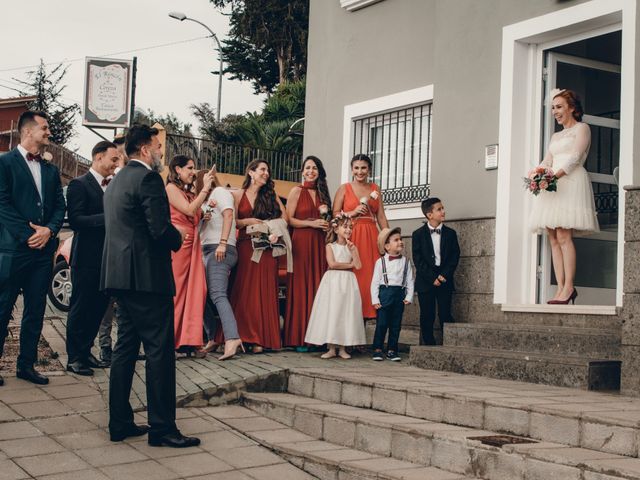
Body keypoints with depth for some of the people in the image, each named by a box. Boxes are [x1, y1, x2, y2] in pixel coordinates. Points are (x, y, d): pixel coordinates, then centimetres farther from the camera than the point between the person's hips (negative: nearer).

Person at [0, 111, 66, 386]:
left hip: (43, 249, 6)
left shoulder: (51, 170, 16)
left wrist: (49, 230, -7)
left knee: (35, 311, 9)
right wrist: (28, 234, -13)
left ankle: (26, 365, 17)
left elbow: (59, 207, 12)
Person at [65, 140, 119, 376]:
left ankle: (85, 351, 24)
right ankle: (74, 357, 9)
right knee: (81, 308, 1)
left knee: (99, 307, 12)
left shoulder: (112, 186, 14)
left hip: (106, 258, 7)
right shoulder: (79, 184, -9)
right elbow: (75, 220, -18)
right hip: (87, 258, -7)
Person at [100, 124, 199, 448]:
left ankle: (120, 424, 16)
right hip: (147, 276, -10)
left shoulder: (117, 181, 18)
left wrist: (170, 237, 18)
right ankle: (162, 427, -2)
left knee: (125, 348, 12)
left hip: (119, 274, 10)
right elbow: (161, 229, -20)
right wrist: (179, 239, 1)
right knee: (160, 351, -5)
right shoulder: (148, 178, -11)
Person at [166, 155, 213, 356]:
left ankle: (187, 341, 3)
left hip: (193, 245, 8)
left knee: (194, 292, 1)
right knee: (175, 292, -5)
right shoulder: (171, 188, -1)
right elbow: (189, 210, -12)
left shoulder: (190, 193, 21)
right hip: (177, 244, -7)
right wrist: (205, 188, -9)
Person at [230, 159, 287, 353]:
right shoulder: (238, 195, 8)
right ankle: (243, 336, -2)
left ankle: (261, 339, -2)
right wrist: (248, 221, -14)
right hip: (245, 247, -1)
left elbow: (284, 216, 8)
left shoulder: (271, 194, 13)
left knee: (264, 292, -2)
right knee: (244, 291, -5)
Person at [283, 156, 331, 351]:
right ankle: (299, 338, -6)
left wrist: (325, 220, 4)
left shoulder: (322, 193, 18)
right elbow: (289, 219, -4)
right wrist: (311, 223, -11)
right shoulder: (297, 191, 3)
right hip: (301, 243, -5)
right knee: (301, 287, -7)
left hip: (319, 244, 5)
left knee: (318, 287, 0)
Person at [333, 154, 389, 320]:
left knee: (368, 274, -3)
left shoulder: (375, 189, 14)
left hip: (370, 237, 3)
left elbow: (381, 217, 11)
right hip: (350, 236, -3)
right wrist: (352, 213, -13)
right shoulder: (344, 188, 5)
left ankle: (365, 312, 2)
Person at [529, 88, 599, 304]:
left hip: (571, 182, -7)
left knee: (563, 236, -17)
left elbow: (575, 157, -8)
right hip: (552, 186, 7)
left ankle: (568, 287, -17)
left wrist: (556, 174, -21)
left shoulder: (581, 128, 6)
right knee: (553, 238, -3)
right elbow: (547, 161, 18)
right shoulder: (555, 136, 28)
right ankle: (560, 288, -5)